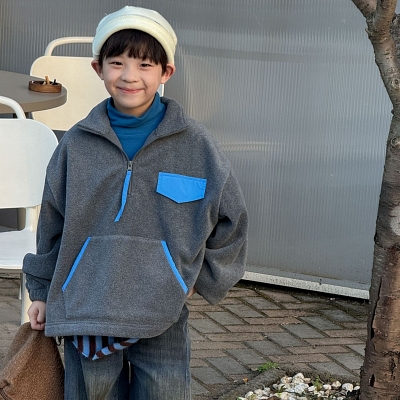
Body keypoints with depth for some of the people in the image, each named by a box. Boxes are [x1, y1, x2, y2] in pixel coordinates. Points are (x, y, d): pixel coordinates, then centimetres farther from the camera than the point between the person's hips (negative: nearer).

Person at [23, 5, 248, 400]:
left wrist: (197, 280, 4)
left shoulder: (196, 145, -2)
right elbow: (52, 224, 12)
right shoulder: (77, 144, 2)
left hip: (163, 322, -1)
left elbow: (230, 222, 7)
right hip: (85, 315, 1)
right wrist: (41, 292, 15)